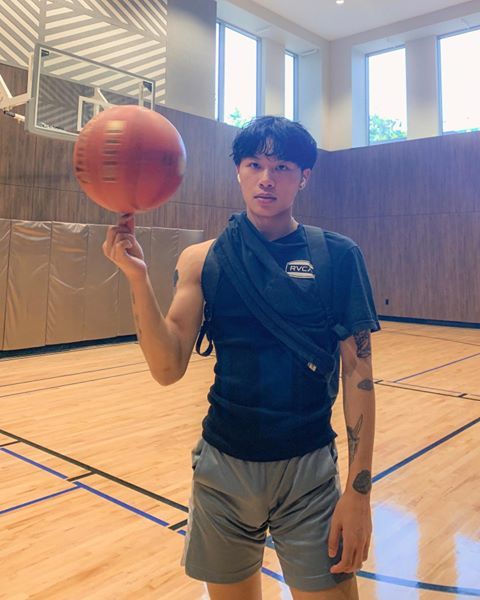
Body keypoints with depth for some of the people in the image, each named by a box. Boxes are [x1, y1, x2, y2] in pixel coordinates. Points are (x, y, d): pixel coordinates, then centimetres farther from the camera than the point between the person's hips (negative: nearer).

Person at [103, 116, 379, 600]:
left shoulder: (337, 256, -4)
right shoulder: (202, 260, 0)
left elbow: (357, 373, -5)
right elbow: (168, 369, -8)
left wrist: (359, 487, -9)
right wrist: (137, 277, -20)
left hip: (308, 468, -1)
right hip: (223, 466, 2)